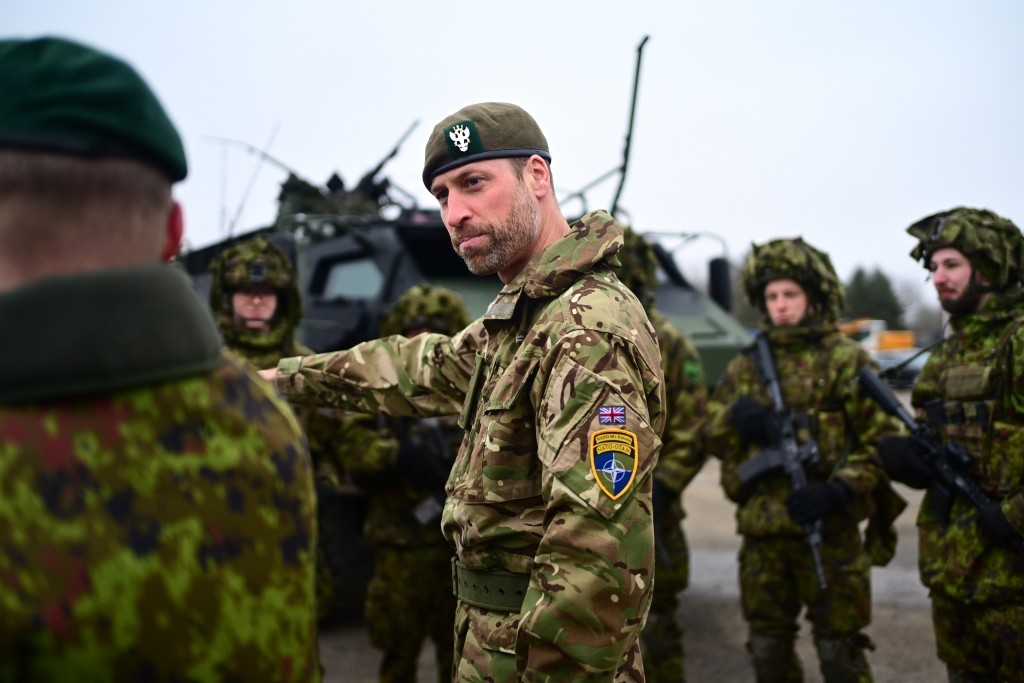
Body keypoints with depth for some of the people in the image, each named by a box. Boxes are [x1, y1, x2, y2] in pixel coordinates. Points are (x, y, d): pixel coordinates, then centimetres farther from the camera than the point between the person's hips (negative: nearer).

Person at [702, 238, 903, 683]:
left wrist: (837, 490, -20)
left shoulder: (846, 360, -3)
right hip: (761, 533, 5)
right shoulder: (747, 364, 10)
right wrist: (735, 416, -10)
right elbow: (711, 435, 12)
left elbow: (880, 440, -6)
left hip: (829, 531, -4)